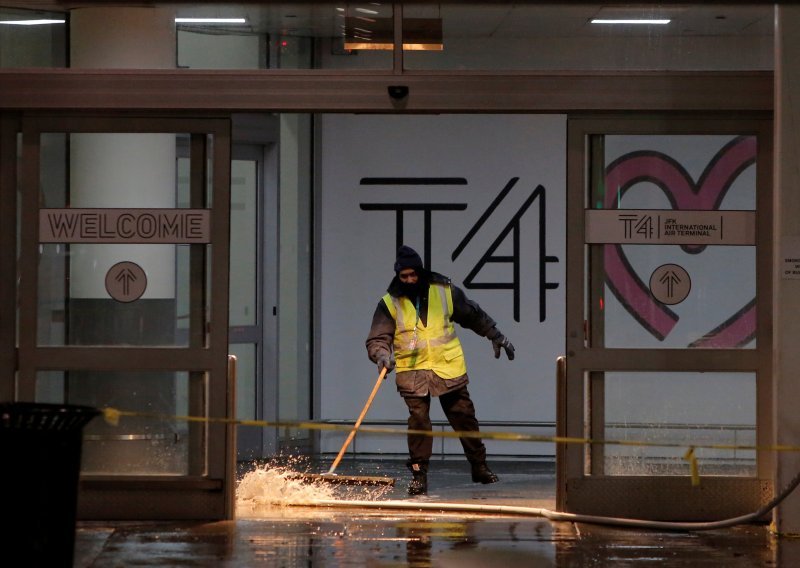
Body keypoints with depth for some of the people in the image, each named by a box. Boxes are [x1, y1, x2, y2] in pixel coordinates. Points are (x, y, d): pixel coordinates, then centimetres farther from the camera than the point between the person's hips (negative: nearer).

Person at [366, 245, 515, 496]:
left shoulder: (445, 291, 2)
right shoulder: (390, 303, -2)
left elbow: (474, 315, 15)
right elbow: (377, 338, -3)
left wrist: (496, 336, 19)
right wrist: (382, 354, -24)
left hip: (449, 368, 1)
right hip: (412, 371, -1)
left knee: (464, 417, 7)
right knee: (418, 419, -11)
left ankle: (479, 467, 21)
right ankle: (418, 474, -2)